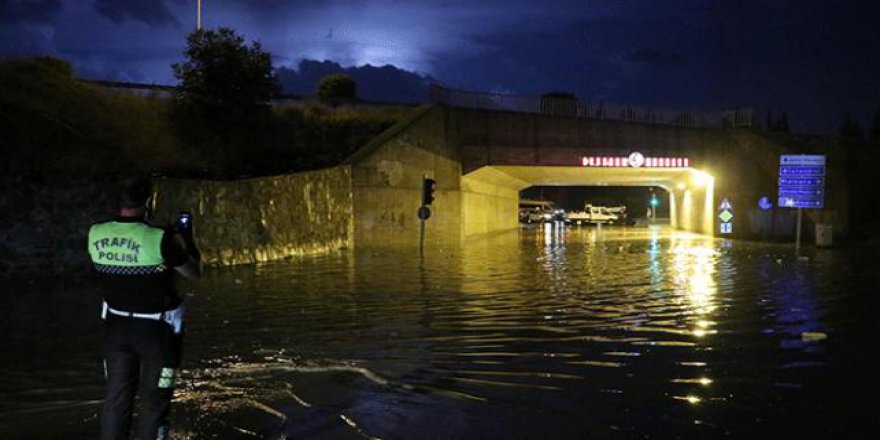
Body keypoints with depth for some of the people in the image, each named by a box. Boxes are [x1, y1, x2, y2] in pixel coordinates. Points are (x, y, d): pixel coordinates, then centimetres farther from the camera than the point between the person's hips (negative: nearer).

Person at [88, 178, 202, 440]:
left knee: (116, 397, 14)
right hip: (155, 329, -4)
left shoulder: (96, 235, -7)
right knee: (154, 400, 8)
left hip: (116, 326, 4)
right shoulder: (159, 239, -20)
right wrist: (187, 239, 10)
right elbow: (195, 272, -6)